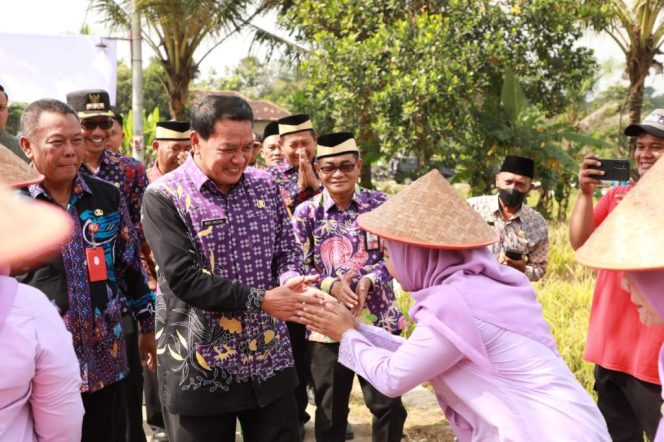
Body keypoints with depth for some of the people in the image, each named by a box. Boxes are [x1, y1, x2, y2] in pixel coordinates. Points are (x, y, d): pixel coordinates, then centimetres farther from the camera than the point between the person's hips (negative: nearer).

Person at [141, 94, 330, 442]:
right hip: (199, 369, -4)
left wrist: (290, 279, -14)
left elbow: (287, 249, 10)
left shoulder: (264, 187, 5)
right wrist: (260, 300, -21)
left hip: (269, 360, 5)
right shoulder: (165, 197, -12)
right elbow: (183, 277, -19)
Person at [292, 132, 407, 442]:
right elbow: (298, 267, -3)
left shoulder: (380, 204, -1)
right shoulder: (306, 212, -2)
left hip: (379, 320, 0)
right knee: (330, 409, 14)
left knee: (388, 404, 8)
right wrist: (331, 285, -20)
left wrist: (368, 280, -19)